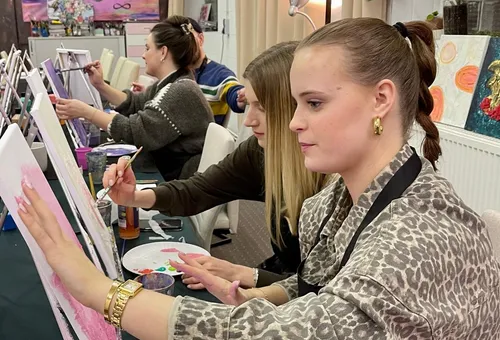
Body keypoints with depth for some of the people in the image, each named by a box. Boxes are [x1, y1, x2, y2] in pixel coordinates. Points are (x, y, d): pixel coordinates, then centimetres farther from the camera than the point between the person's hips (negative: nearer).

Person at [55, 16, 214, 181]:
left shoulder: (182, 92, -22)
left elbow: (134, 131, -25)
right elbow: (134, 104, 18)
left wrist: (86, 111, -21)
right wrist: (100, 85, 6)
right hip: (169, 175, 8)